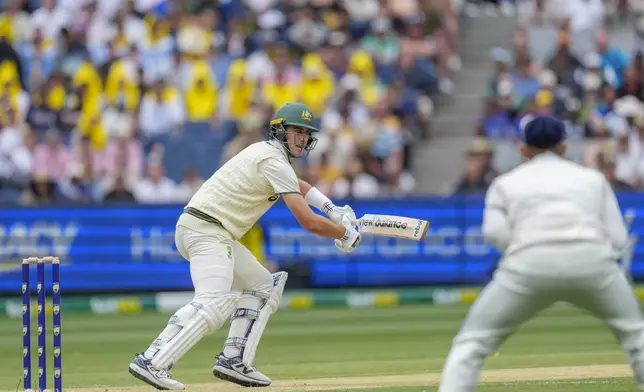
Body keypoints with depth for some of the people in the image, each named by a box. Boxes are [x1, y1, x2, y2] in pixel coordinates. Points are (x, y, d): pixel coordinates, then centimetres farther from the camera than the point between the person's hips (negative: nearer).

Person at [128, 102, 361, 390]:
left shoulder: (265, 151, 21)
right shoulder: (275, 162, -10)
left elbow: (296, 184, 42)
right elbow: (308, 222, -15)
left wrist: (332, 210, 28)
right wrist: (346, 233, 1)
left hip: (217, 235, 11)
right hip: (206, 229, -11)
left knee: (262, 288, 17)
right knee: (213, 304, -27)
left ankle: (234, 361, 6)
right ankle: (152, 363, -36)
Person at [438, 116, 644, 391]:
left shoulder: (506, 182, 24)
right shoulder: (592, 178, 27)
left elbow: (494, 232, 4)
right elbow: (618, 239, 15)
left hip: (530, 265, -1)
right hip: (593, 261, 1)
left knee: (472, 341, 10)